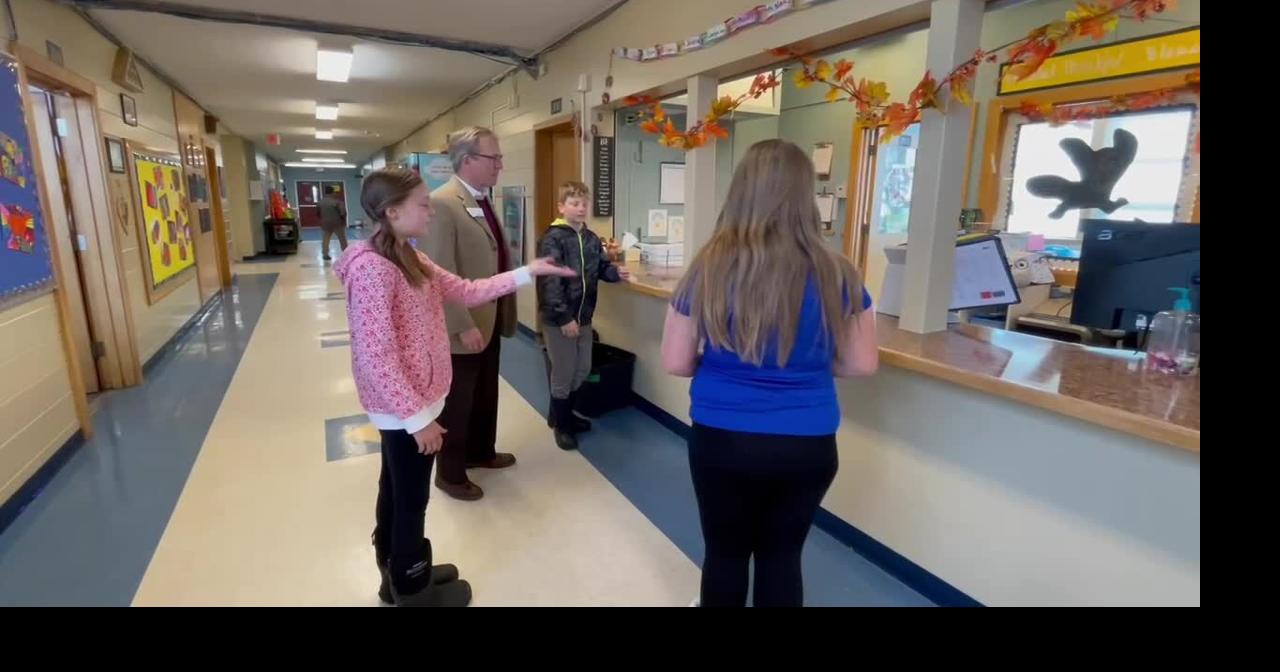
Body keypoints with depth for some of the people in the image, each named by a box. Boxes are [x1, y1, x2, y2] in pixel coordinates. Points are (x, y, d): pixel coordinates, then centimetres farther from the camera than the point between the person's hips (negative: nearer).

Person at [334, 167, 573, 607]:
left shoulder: (411, 260, 6)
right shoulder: (371, 269, -24)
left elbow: (466, 291, 8)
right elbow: (377, 358, -26)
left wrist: (527, 273, 3)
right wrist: (418, 417, -23)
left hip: (412, 400, 9)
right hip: (404, 409, -9)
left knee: (396, 492, 23)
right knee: (410, 501, 9)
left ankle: (399, 575, 42)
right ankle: (413, 590, 31)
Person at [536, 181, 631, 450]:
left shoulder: (592, 239, 6)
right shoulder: (552, 239, -15)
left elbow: (601, 268, 14)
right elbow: (550, 282, -21)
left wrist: (616, 272, -9)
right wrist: (564, 317, -23)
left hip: (584, 315, 7)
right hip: (558, 318, -7)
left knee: (582, 370, 18)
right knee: (563, 373, 5)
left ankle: (566, 415, 38)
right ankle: (561, 425, 24)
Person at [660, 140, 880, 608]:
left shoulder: (708, 269, -11)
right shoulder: (836, 275, -9)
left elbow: (675, 363, -6)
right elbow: (862, 364, 0)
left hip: (722, 440, -1)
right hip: (808, 446, 1)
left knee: (725, 554, 20)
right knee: (782, 556, 21)